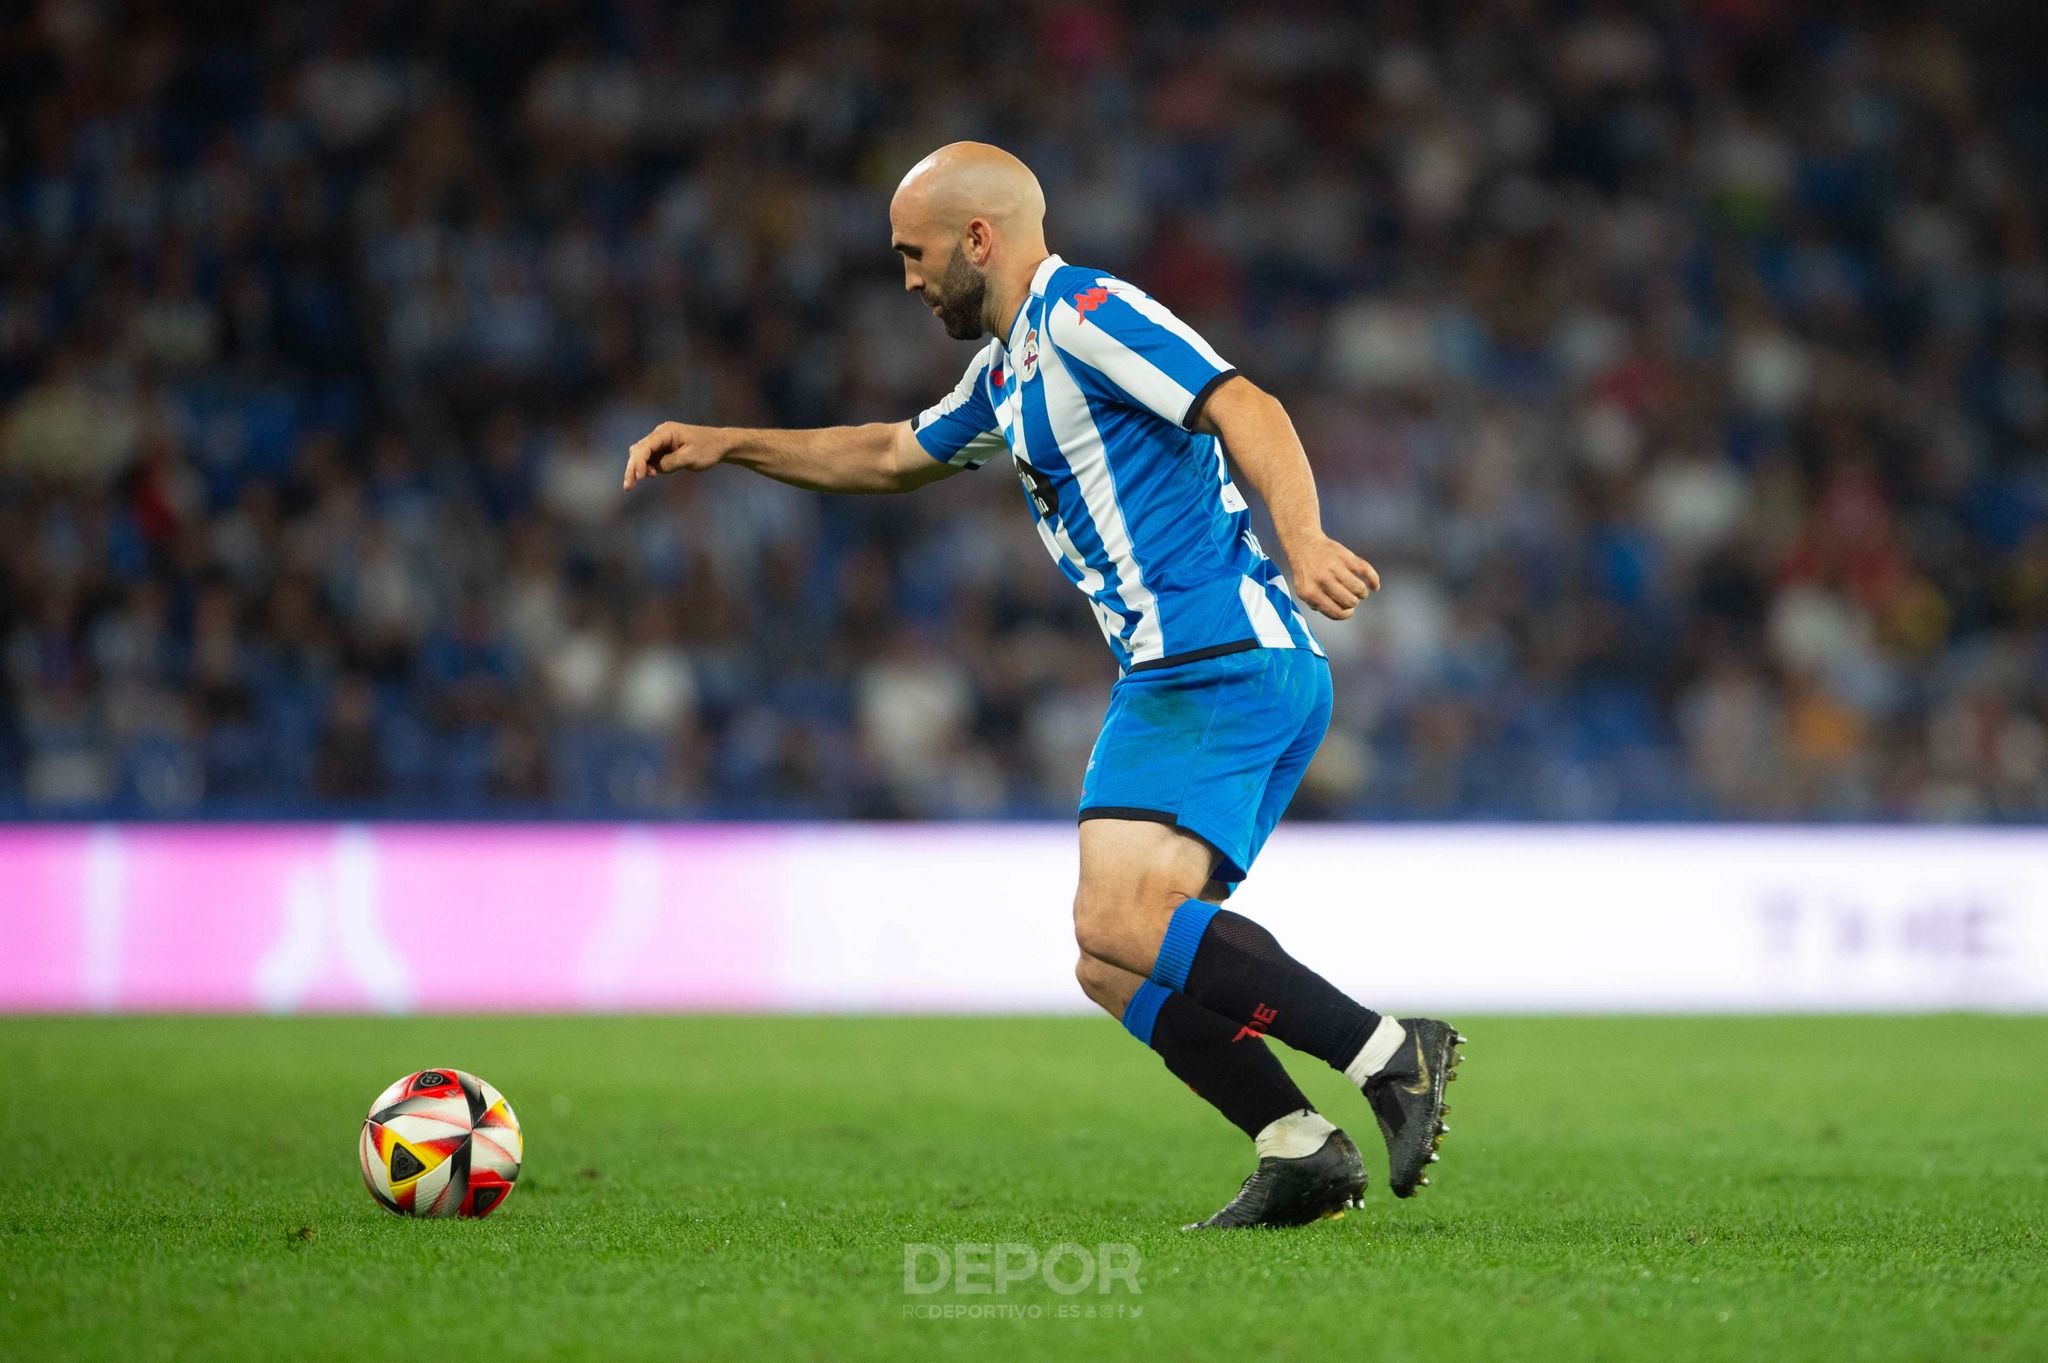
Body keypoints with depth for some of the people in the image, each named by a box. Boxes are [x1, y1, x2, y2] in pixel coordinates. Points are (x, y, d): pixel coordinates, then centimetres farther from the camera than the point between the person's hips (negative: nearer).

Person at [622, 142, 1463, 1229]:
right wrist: (726, 445, 38)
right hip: (1186, 678, 10)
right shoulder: (1010, 369, 25)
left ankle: (1386, 1051, -25)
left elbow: (1245, 409, -18)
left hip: (1219, 663, -10)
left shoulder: (1084, 312, -6)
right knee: (1114, 968, 4)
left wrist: (1302, 542, -34)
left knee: (1119, 918, -24)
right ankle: (1299, 1151, -3)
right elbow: (894, 455, 42)